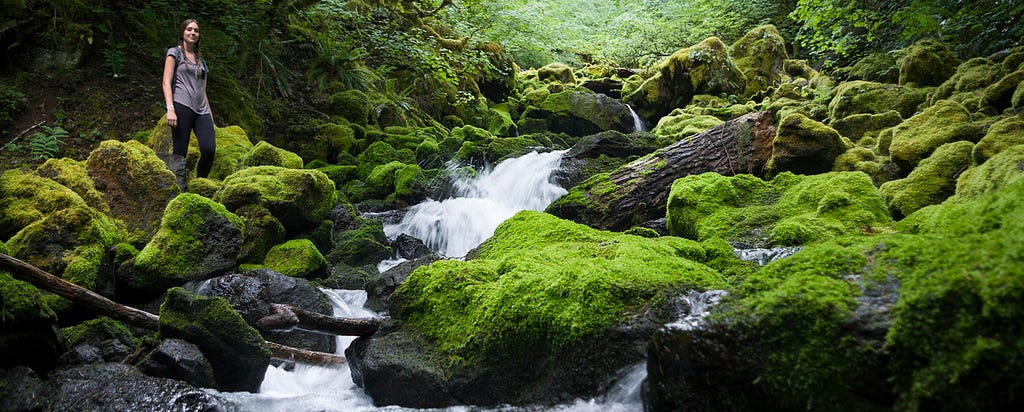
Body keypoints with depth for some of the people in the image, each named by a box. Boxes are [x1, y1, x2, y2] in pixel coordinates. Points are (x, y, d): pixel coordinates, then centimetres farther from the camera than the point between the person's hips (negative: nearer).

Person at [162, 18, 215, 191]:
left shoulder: (201, 60, 26)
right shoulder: (174, 53, 10)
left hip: (202, 111, 5)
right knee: (180, 152, -11)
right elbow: (166, 82, -1)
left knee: (209, 149, -15)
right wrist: (170, 109, -15)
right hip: (182, 106, -5)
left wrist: (210, 116, 16)